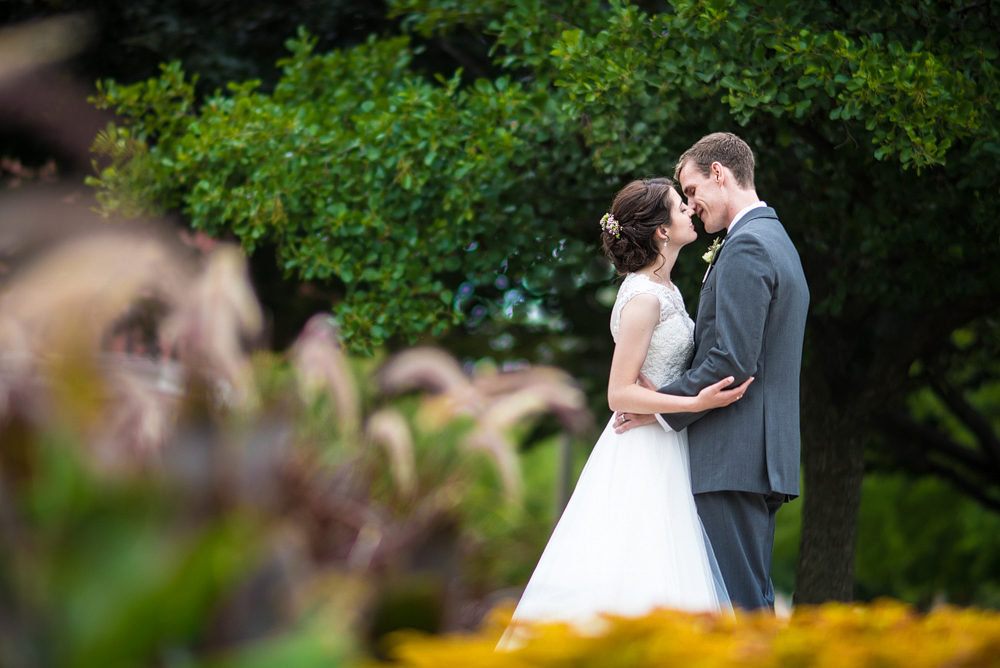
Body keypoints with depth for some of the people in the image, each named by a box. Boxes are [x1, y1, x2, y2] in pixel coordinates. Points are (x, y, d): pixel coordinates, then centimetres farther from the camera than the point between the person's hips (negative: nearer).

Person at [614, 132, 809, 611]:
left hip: (733, 461, -10)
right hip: (766, 456, 10)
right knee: (755, 600, 11)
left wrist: (664, 406, -9)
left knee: (737, 604, -11)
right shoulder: (778, 242, 22)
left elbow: (732, 361, -19)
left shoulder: (745, 247, -11)